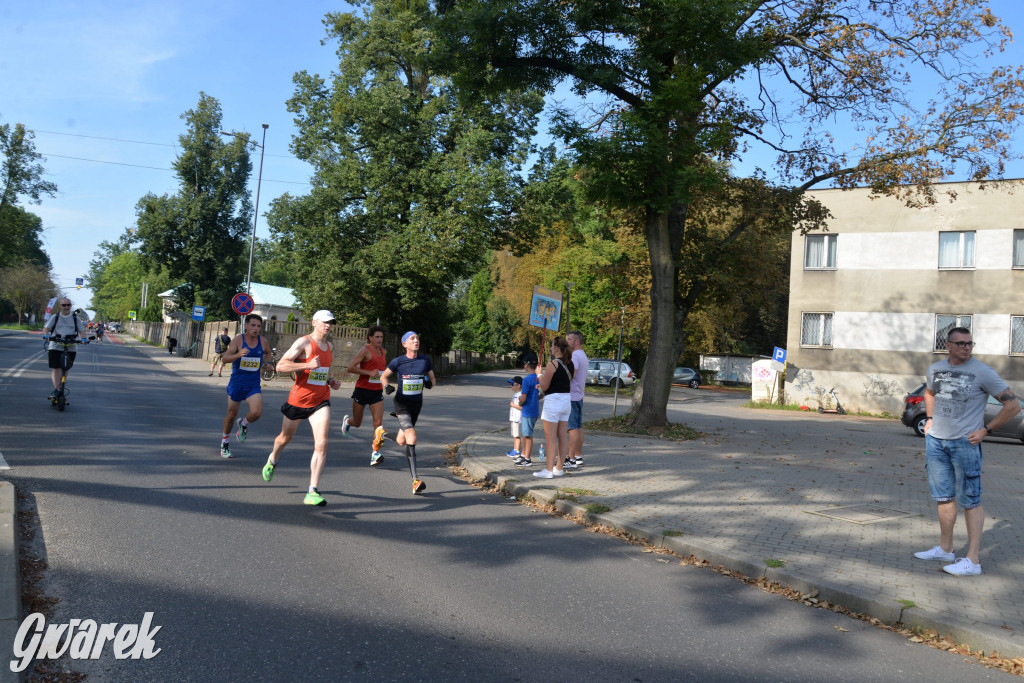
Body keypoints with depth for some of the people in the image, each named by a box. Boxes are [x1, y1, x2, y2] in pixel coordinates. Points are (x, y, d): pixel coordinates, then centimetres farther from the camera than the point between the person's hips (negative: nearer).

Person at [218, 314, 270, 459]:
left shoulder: (264, 342, -2)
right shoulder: (238, 340, -11)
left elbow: (269, 354, 20)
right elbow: (225, 358, -22)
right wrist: (238, 355, -39)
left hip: (254, 385, 1)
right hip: (236, 383, -1)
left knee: (256, 413, -19)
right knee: (231, 415, 11)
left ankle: (243, 423, 16)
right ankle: (225, 442, 35)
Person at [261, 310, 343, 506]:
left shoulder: (330, 348, 11)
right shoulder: (304, 342, -11)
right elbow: (280, 365, -19)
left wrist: (331, 382, 8)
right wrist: (308, 365, -29)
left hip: (321, 401, 4)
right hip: (299, 399, -4)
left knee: (322, 444, -15)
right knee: (285, 437, 19)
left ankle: (312, 492, -14)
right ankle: (272, 460, 54)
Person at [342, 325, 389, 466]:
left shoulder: (383, 352, 12)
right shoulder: (365, 350, -10)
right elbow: (351, 368, -16)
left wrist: (386, 370, 12)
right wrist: (370, 373, -22)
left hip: (377, 392, 4)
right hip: (362, 390, -4)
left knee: (378, 422, -12)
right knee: (357, 423, 12)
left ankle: (375, 453, -15)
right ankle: (347, 420, 49)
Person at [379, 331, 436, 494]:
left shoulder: (425, 361, -2)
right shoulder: (397, 362, -9)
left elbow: (432, 379, 10)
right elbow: (384, 376, 5)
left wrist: (429, 382, -13)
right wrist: (387, 386, -15)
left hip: (417, 403, 4)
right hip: (402, 403, -4)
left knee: (401, 441, 17)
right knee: (412, 439, -21)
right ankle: (415, 481, -19)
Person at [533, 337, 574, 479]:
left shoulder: (553, 364, -15)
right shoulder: (570, 363, 7)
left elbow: (544, 386, -12)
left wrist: (540, 375, 7)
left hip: (553, 401, -8)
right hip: (566, 400, 8)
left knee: (551, 438, -3)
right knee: (563, 436, 11)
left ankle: (549, 470, 0)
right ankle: (560, 467, 18)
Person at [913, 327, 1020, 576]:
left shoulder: (982, 373, -9)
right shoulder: (935, 369, 7)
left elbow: (1013, 405, -7)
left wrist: (986, 430, -9)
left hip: (965, 443, -6)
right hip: (935, 440, 6)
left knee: (970, 501, -2)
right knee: (944, 497, 15)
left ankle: (972, 560, 2)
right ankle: (945, 549, 28)